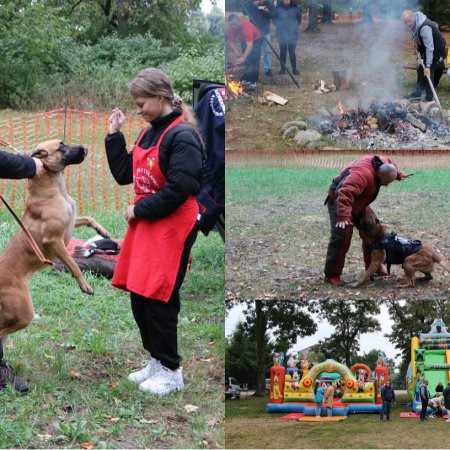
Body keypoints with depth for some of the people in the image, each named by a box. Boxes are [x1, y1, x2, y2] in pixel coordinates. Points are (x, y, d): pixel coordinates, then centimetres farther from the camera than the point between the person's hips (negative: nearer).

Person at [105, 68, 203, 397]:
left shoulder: (183, 136, -16)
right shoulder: (149, 133, 10)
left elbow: (178, 191, -22)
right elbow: (124, 175, 13)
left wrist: (139, 210, -12)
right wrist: (115, 135, 5)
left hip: (173, 227, -8)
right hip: (145, 225, 8)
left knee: (158, 299, -4)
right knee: (139, 296, 12)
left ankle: (171, 372, 9)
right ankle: (156, 361, 25)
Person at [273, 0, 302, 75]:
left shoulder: (295, 8, -5)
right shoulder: (278, 7, -7)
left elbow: (299, 18, 10)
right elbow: (274, 18, 7)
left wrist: (295, 25, 5)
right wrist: (279, 25, 0)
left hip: (292, 34, 0)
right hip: (281, 34, 0)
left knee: (292, 52, 0)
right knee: (282, 51, 6)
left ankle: (294, 69, 10)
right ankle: (283, 69, 16)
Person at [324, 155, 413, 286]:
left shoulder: (383, 163, -9)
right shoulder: (363, 174, -38)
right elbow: (345, 194, -50)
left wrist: (399, 175, 15)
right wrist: (343, 217, -57)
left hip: (357, 203, 9)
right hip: (339, 201, -9)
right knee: (342, 237, -19)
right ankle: (331, 275, -13)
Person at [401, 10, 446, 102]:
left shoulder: (424, 27, -38)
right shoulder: (413, 24, -11)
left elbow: (430, 47, -40)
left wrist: (428, 66, -44)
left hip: (437, 49, -9)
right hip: (424, 48, 9)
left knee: (428, 73, -12)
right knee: (421, 70, 14)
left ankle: (429, 98, -4)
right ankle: (417, 94, 24)